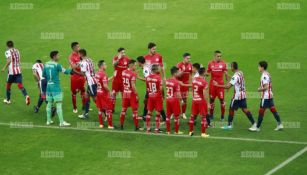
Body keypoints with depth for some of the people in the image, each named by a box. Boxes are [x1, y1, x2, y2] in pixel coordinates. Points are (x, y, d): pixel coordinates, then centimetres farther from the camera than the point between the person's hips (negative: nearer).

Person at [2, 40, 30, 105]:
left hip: (11, 71, -4)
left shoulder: (8, 52, -7)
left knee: (8, 85, 16)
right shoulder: (17, 51, 13)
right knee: (20, 85, -6)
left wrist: (4, 68, -13)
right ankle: (26, 96, -32)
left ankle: (8, 100, 30)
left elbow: (9, 61, -21)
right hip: (18, 71, 4)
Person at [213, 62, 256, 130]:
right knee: (245, 109, 10)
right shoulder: (241, 73, 5)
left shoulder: (235, 76, -22)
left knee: (231, 109, 6)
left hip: (237, 95, -8)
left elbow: (228, 86, -24)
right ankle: (253, 123, 6)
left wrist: (217, 85, -20)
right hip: (243, 94, 8)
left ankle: (229, 125, 13)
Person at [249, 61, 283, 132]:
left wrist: (260, 89, -8)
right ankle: (280, 124, 11)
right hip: (270, 95, 10)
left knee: (261, 111, -2)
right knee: (273, 110, 11)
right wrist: (261, 88, 13)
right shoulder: (267, 74, 12)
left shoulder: (264, 76, -18)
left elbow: (266, 87, -23)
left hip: (265, 96, -10)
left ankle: (257, 127, 3)